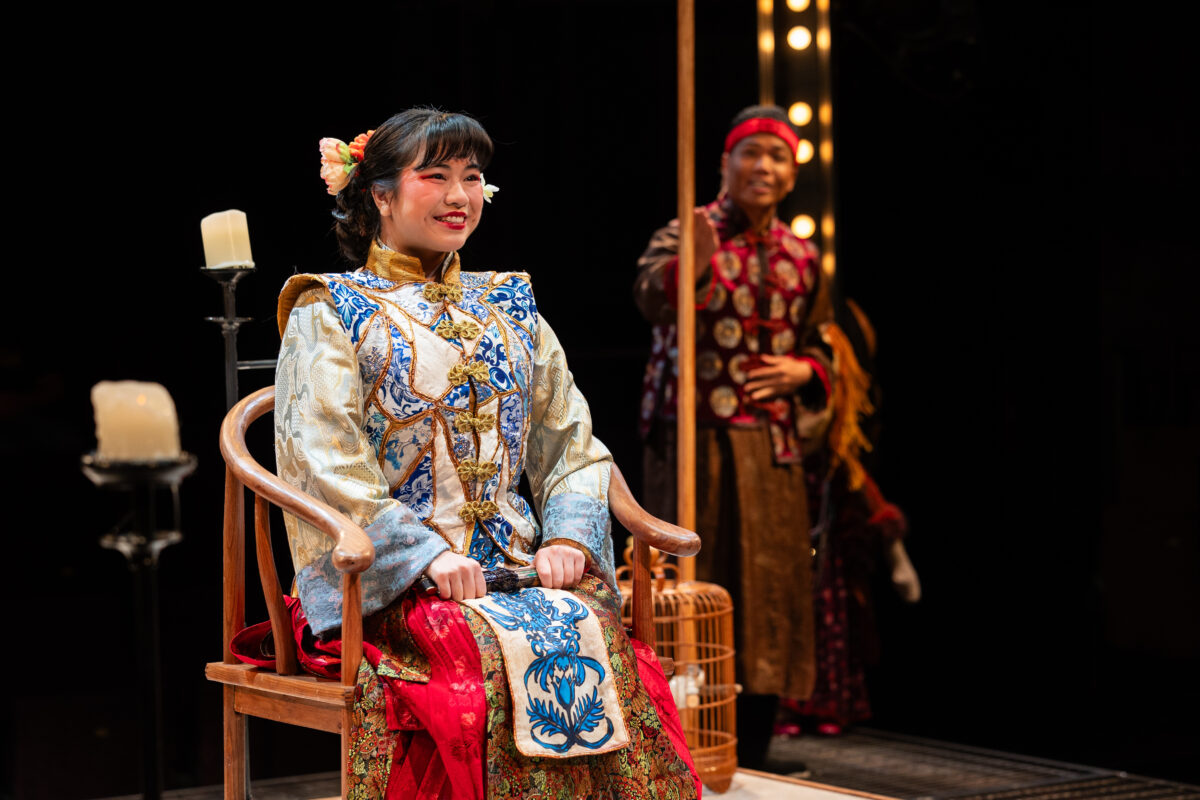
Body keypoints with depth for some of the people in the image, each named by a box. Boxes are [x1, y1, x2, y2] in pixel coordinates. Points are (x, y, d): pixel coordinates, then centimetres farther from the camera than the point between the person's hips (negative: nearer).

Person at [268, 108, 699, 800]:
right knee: (495, 658, -34)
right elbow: (326, 464, -6)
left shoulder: (508, 307, 21)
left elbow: (572, 441, 17)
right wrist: (428, 555, -18)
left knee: (603, 640, -27)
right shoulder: (330, 313, 5)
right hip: (389, 583, -4)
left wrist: (569, 537, -4)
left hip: (516, 566, 4)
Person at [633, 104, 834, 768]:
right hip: (693, 439, -5)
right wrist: (695, 266, -48)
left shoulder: (801, 259, 12)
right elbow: (652, 296, -27)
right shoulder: (687, 234, -4)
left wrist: (802, 371, 0)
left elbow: (819, 348, 23)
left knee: (769, 587, 7)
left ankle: (750, 758, 18)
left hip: (770, 447, 5)